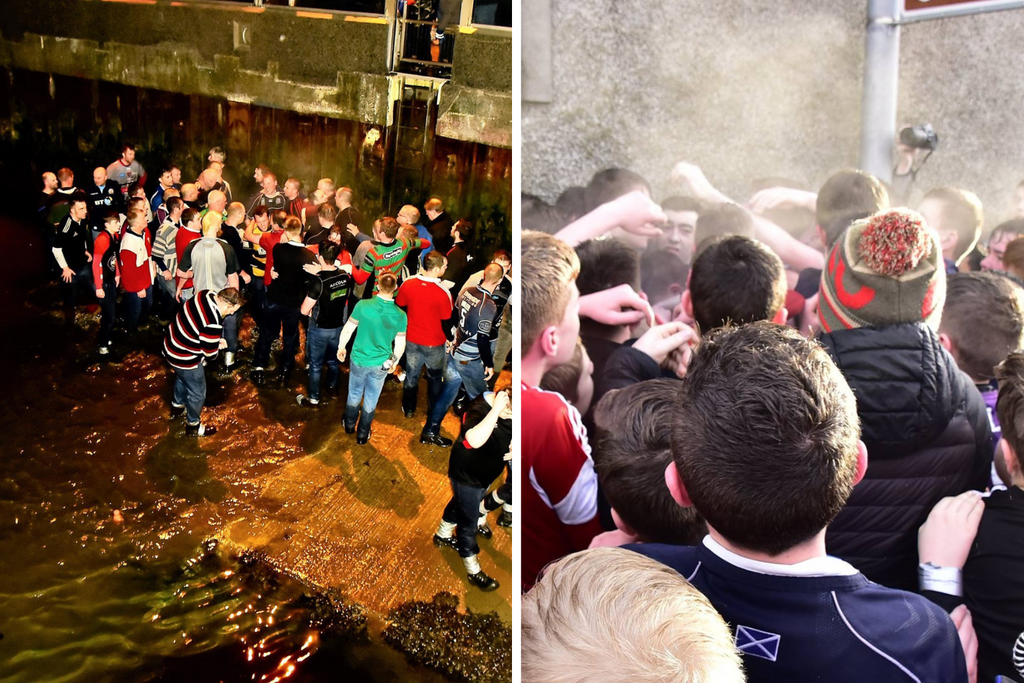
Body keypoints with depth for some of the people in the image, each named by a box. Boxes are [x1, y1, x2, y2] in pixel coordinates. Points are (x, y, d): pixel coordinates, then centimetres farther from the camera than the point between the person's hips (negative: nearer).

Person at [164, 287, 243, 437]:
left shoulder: (206, 295, -13)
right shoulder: (213, 323, -38)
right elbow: (210, 354, -23)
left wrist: (215, 340, 1)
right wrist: (217, 345, -2)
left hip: (173, 344, 9)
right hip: (184, 357, -9)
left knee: (182, 378, 36)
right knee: (197, 392, 16)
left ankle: (177, 407, 61)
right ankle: (193, 426, 38)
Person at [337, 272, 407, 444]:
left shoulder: (363, 305, -21)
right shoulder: (400, 315, -18)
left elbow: (348, 329, -9)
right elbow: (400, 344, -7)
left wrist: (341, 347, 9)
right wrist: (394, 361, 11)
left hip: (359, 360, 0)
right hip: (381, 365, 0)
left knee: (354, 395, 24)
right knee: (370, 401, 19)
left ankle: (349, 426, 46)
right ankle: (362, 435, 35)